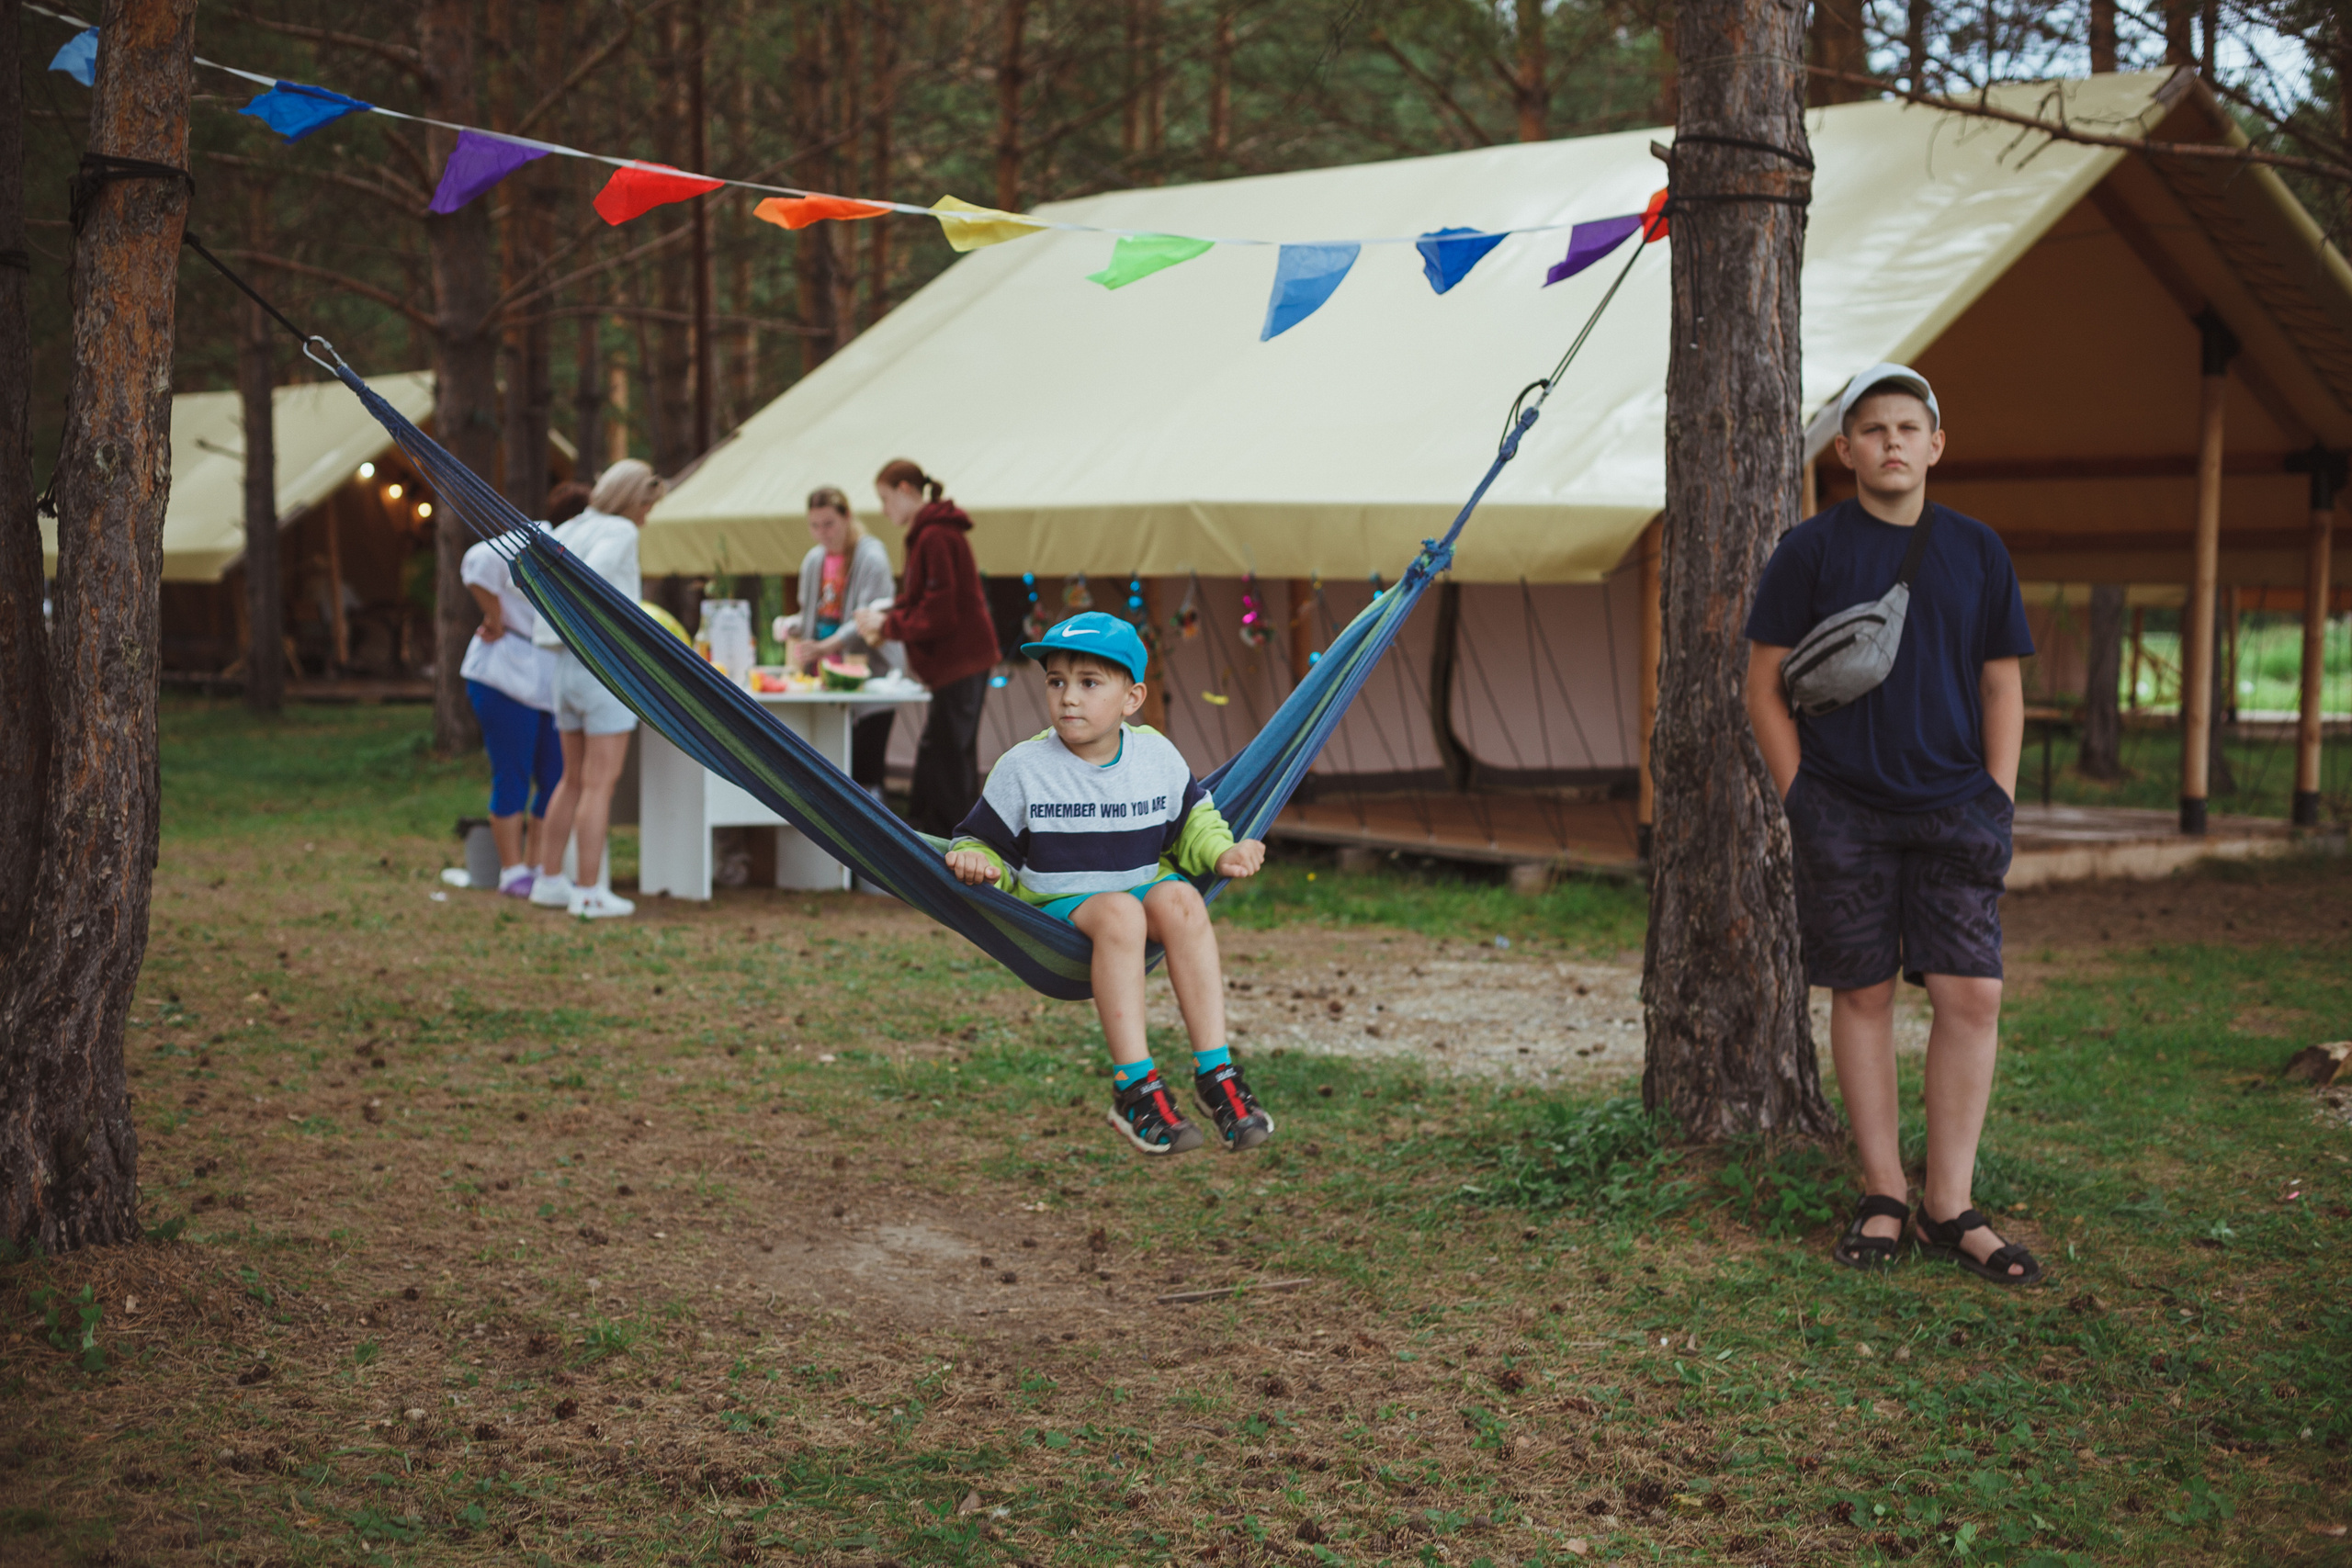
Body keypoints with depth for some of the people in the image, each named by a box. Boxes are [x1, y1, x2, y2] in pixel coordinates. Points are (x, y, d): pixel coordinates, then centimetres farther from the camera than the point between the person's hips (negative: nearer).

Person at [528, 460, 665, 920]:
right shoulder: (620, 532, -10)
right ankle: (590, 894, -4)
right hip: (607, 667, -8)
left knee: (574, 779, 17)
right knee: (599, 784, -5)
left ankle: (548, 879, 20)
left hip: (566, 668, 8)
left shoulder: (566, 533, 13)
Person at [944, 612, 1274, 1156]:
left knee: (1179, 898, -32)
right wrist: (974, 860, -22)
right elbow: (985, 842, 1)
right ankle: (1133, 1088, -36)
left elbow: (1192, 822, 18)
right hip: (1055, 906, -3)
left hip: (1146, 884, 3)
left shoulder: (1158, 757, 2)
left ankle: (1215, 1071, -31)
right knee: (1119, 912, -36)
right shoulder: (1024, 769, -6)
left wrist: (1221, 852, -1)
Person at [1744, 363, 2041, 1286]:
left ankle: (1948, 1208, 3)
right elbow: (1764, 686, 3)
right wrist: (1801, 798, -4)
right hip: (1844, 811, -2)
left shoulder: (1976, 551, 8)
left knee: (1971, 995, -6)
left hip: (1954, 807, 2)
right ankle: (1883, 1194, 14)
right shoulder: (1811, 551, 1)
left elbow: (2003, 687, 13)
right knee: (1862, 995, 3)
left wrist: (1997, 799, 3)